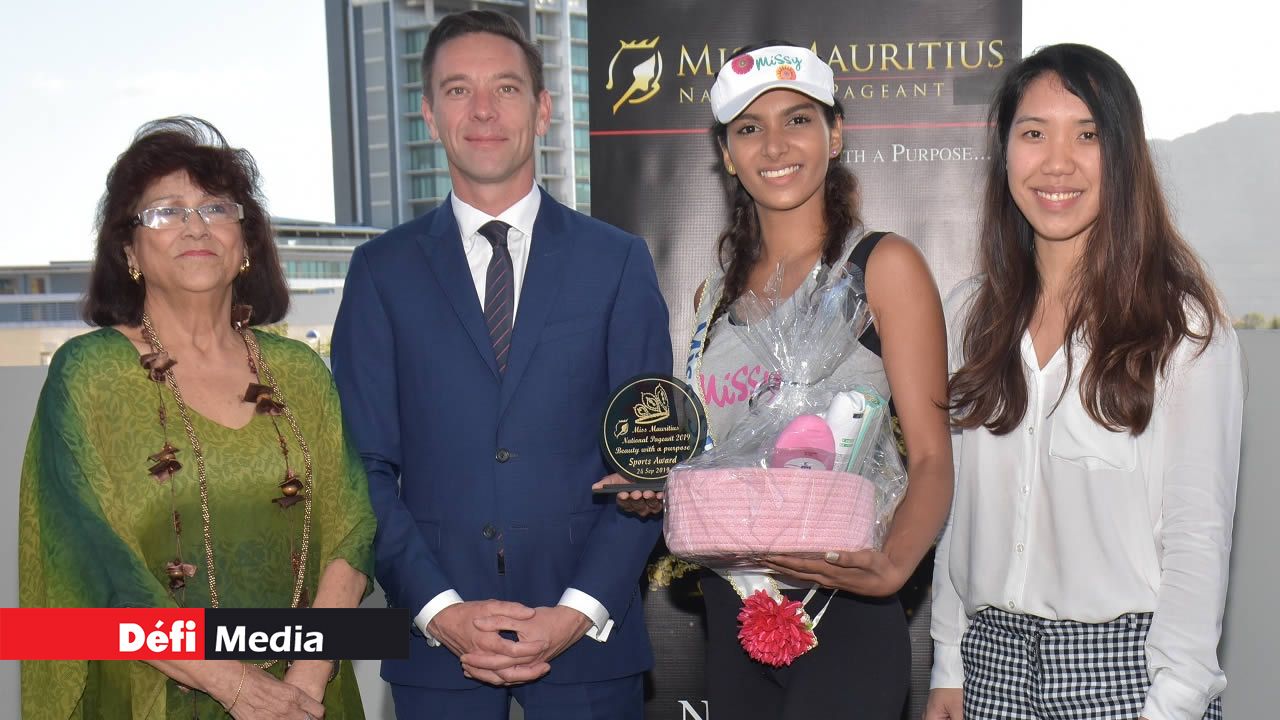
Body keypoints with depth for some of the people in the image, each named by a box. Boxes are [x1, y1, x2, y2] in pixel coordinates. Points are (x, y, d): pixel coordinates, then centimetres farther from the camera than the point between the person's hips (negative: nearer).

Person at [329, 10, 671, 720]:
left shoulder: (619, 261, 3)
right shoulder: (382, 270, 4)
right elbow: (366, 467, 1)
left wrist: (581, 611, -9)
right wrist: (439, 610, -10)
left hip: (590, 634, 0)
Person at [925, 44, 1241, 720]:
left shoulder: (1184, 321, -8)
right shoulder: (968, 314, 4)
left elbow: (1198, 534, -9)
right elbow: (954, 506, 7)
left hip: (1125, 663, -3)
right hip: (992, 657, 4)